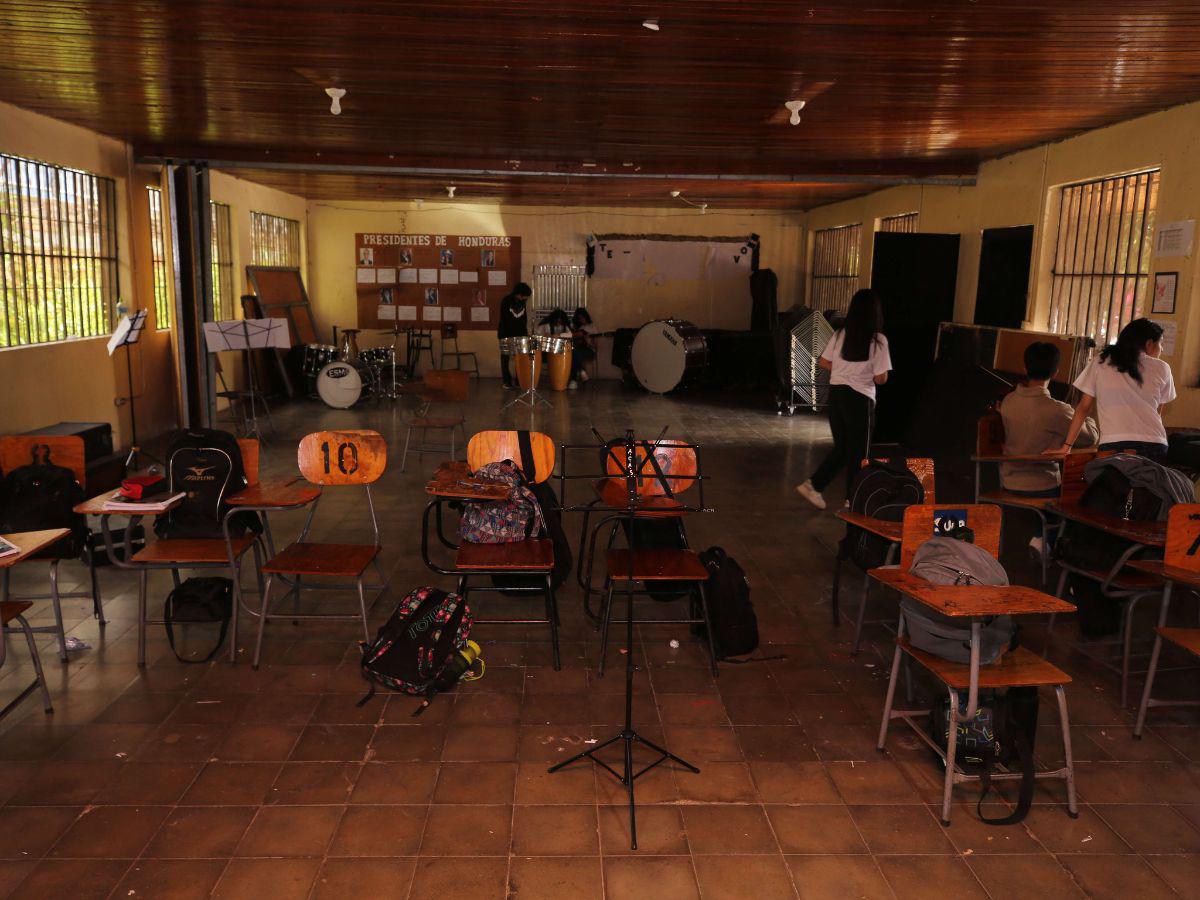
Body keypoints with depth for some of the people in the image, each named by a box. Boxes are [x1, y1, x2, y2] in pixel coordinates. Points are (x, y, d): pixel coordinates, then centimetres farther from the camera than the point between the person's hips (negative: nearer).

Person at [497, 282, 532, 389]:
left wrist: (525, 334, 3)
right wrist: (502, 335, -19)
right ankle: (507, 382, 7)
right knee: (505, 358, 2)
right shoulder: (506, 301, -11)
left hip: (519, 334, 4)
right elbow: (503, 320, -14)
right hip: (506, 335, -4)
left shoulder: (523, 302, 4)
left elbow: (524, 319, 11)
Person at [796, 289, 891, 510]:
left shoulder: (840, 334, 1)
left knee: (841, 447, 19)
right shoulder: (878, 340, -12)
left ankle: (813, 485, 11)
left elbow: (823, 363, 5)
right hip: (860, 400, -5)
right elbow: (881, 378, -12)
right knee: (858, 452, 10)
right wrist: (866, 374, 8)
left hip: (836, 394, 5)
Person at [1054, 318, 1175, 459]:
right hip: (1154, 446, 1)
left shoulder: (1099, 363, 9)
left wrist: (1066, 446, 13)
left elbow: (1084, 408, 9)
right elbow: (1158, 413, 18)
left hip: (1112, 446, -1)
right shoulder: (1161, 368, 10)